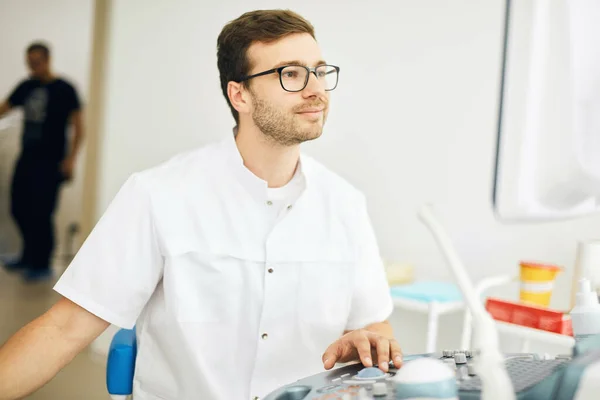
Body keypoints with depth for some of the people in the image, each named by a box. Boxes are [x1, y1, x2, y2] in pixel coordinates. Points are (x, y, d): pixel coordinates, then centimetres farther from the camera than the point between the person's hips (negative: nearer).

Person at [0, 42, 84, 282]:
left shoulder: (64, 89, -5)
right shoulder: (26, 87, 10)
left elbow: (78, 127, -6)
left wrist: (70, 159, -13)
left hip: (50, 162, -6)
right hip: (27, 157, 6)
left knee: (41, 212, -6)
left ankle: (42, 265, 8)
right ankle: (29, 256, 29)